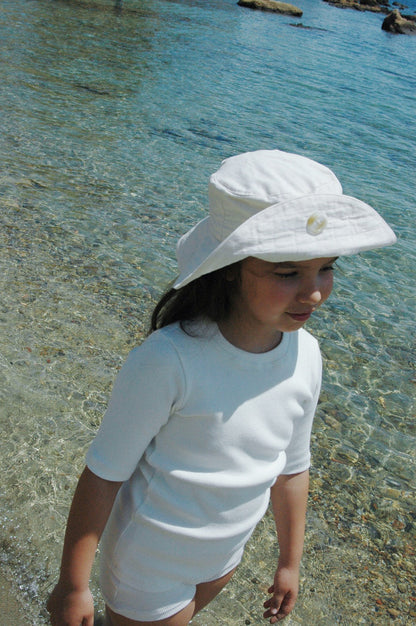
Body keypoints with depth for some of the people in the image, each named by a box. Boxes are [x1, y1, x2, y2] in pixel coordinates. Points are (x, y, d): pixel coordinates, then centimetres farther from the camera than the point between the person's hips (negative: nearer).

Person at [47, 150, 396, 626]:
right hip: (151, 567, -6)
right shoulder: (170, 360, -33)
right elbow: (105, 472, -21)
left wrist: (290, 561, 10)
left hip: (225, 555, 6)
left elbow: (292, 466, -1)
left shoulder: (304, 354, -15)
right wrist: (73, 585, -11)